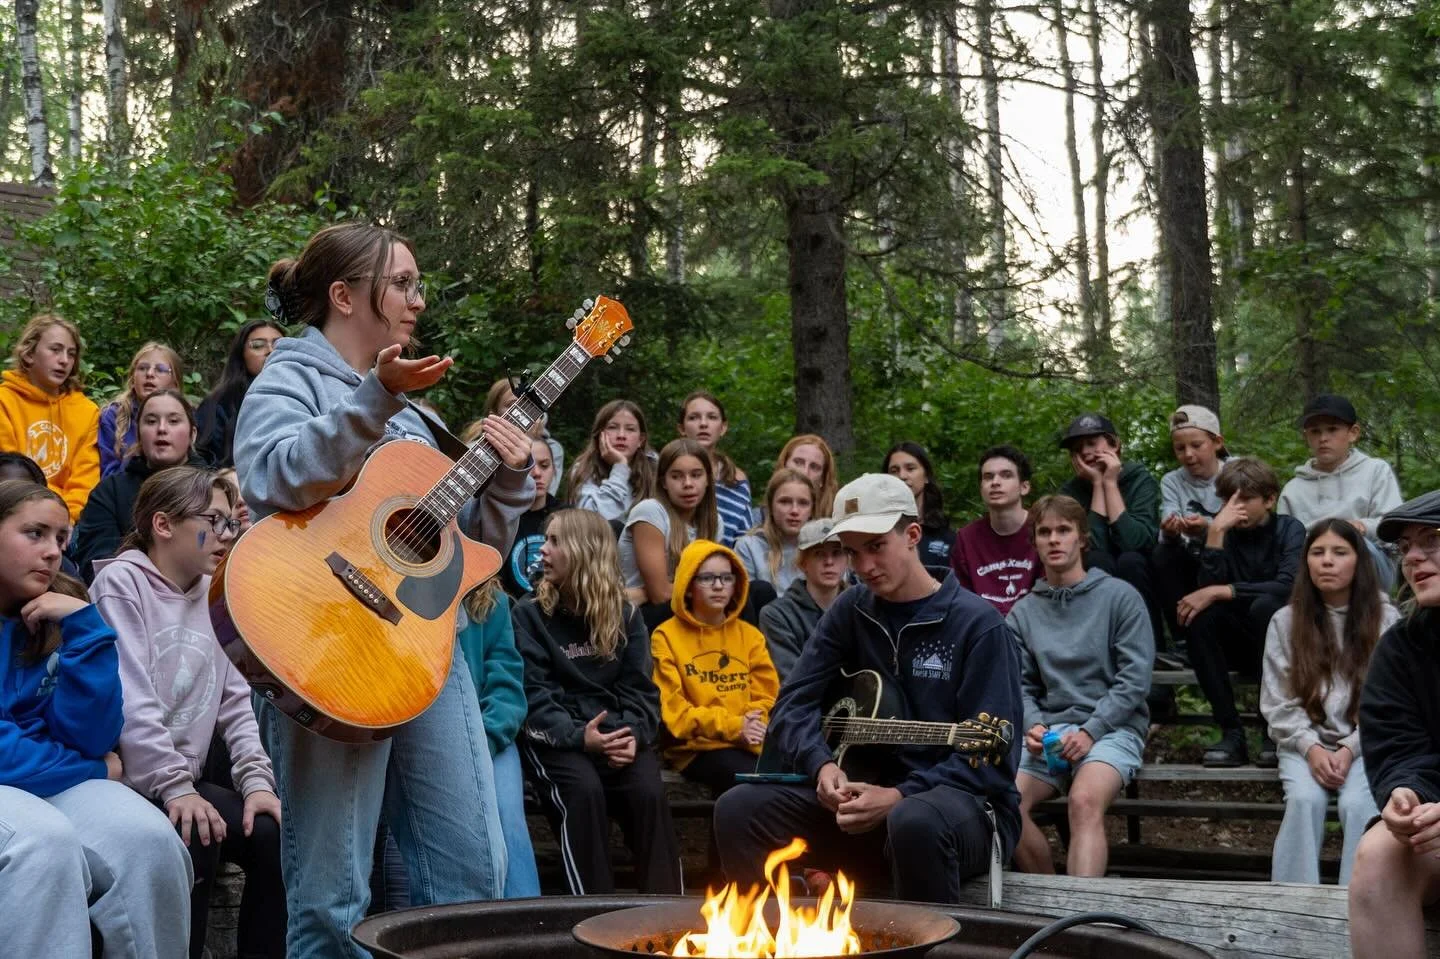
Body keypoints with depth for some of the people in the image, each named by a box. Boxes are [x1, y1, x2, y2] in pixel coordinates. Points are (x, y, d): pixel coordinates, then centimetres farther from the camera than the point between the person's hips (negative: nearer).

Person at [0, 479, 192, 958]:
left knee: (149, 839, -24)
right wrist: (92, 770, -6)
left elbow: (91, 738, -5)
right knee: (46, 841, -35)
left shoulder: (62, 617, 5)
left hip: (55, 780, 4)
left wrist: (85, 626, -13)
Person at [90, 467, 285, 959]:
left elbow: (234, 701, 9)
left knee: (272, 833, -14)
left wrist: (256, 779, -5)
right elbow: (130, 701, -18)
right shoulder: (121, 582, -8)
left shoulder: (213, 596, 13)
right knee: (196, 837, -30)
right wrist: (174, 787, -24)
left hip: (186, 779, 7)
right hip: (131, 779, -6)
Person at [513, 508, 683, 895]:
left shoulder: (625, 615, 11)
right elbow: (534, 693, -6)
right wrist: (578, 736, -23)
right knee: (584, 790, -32)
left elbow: (640, 688, 5)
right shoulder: (530, 614, 4)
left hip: (616, 734, 2)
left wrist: (633, 734, -17)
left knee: (649, 792, -27)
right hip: (556, 738, -2)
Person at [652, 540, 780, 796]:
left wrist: (753, 727, -12)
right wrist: (730, 726, -14)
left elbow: (768, 697, 12)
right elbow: (672, 709, -4)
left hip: (750, 744, 4)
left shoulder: (750, 635, 18)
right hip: (698, 747, -4)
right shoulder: (667, 636, 5)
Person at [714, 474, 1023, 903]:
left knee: (913, 822, -40)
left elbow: (990, 758, -11)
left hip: (968, 803, -5)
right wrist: (822, 766, -15)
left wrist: (900, 797, -21)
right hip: (868, 795, 5)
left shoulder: (978, 623, -7)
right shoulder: (852, 610, 8)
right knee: (738, 809, -14)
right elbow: (791, 706, 5)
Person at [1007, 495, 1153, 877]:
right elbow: (1021, 685, 9)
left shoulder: (1120, 596, 1)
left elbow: (1135, 680, -5)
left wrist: (1090, 731, -15)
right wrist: (1034, 726, -12)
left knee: (1084, 802, -34)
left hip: (1113, 728, -3)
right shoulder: (1024, 611, 12)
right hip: (1049, 730, 3)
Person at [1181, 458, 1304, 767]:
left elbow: (1288, 586, -22)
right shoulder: (1226, 532, 4)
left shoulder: (1288, 529, -3)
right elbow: (1208, 588, -13)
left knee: (1264, 605, -32)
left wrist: (1220, 592, -26)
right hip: (1239, 646, 3)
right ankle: (1231, 732, -24)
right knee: (1199, 614, -25)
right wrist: (1216, 533, -22)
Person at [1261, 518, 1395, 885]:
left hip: (1365, 744, -1)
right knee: (1305, 799, -28)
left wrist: (1350, 750, -13)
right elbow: (1278, 704, 1)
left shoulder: (1385, 620, 1)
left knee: (1359, 804, -29)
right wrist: (1312, 748, -14)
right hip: (1305, 742, 1)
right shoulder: (1286, 621, 4)